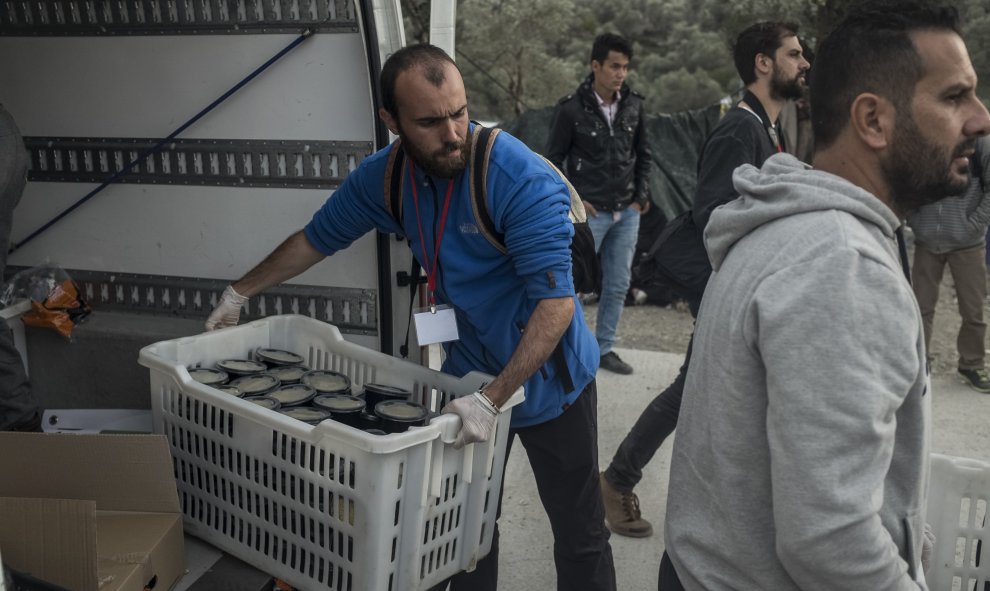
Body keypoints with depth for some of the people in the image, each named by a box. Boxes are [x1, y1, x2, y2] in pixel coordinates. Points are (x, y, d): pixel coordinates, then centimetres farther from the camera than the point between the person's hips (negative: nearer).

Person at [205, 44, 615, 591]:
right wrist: (239, 292, 15)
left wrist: (494, 399, -35)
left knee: (579, 533, 7)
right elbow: (316, 239, 8)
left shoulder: (524, 180, -27)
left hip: (547, 378, -4)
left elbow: (556, 302, -30)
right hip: (470, 375, 5)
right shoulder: (384, 176, -8)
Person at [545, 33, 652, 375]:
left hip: (627, 213, 5)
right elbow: (554, 160, -3)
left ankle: (604, 349, 22)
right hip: (589, 212, -5)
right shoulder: (572, 109, -9)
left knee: (618, 285, 10)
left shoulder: (633, 106, 3)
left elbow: (643, 155, 14)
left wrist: (642, 196, 7)